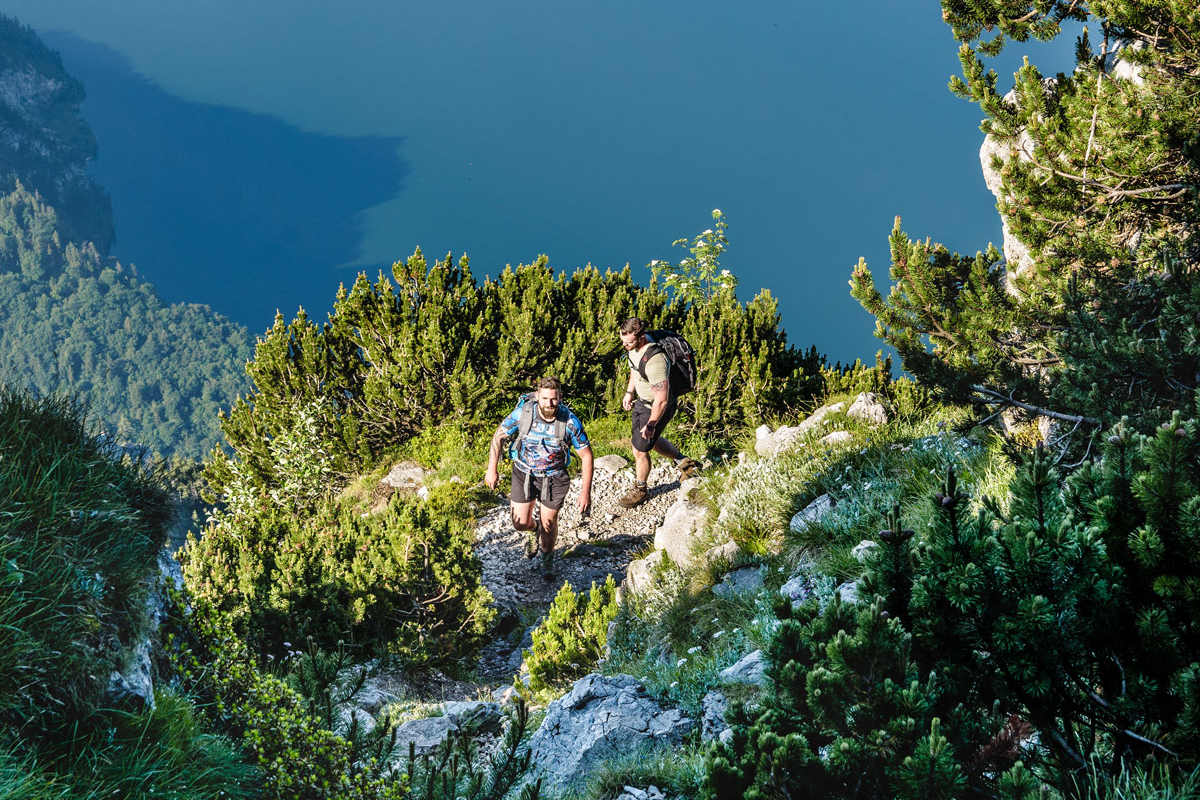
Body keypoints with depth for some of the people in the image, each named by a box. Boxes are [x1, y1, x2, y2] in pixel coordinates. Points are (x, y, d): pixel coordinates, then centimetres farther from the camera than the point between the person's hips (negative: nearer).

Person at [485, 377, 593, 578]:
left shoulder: (570, 421, -25)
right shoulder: (523, 412, -23)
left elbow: (586, 454, -14)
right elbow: (499, 436, -6)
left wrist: (586, 491, -16)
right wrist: (492, 469, -7)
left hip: (554, 477, -1)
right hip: (524, 472, 1)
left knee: (549, 523, 8)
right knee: (520, 523, 3)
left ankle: (548, 558, 40)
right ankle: (535, 528, 43)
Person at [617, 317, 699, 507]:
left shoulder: (654, 360, -38)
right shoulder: (633, 347, -10)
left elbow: (662, 399, -34)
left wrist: (651, 424, -30)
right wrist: (629, 392, 12)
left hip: (658, 408, -9)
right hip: (641, 400, 9)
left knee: (640, 450, 4)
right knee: (651, 441, 27)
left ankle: (640, 490, 28)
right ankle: (684, 462, 46)